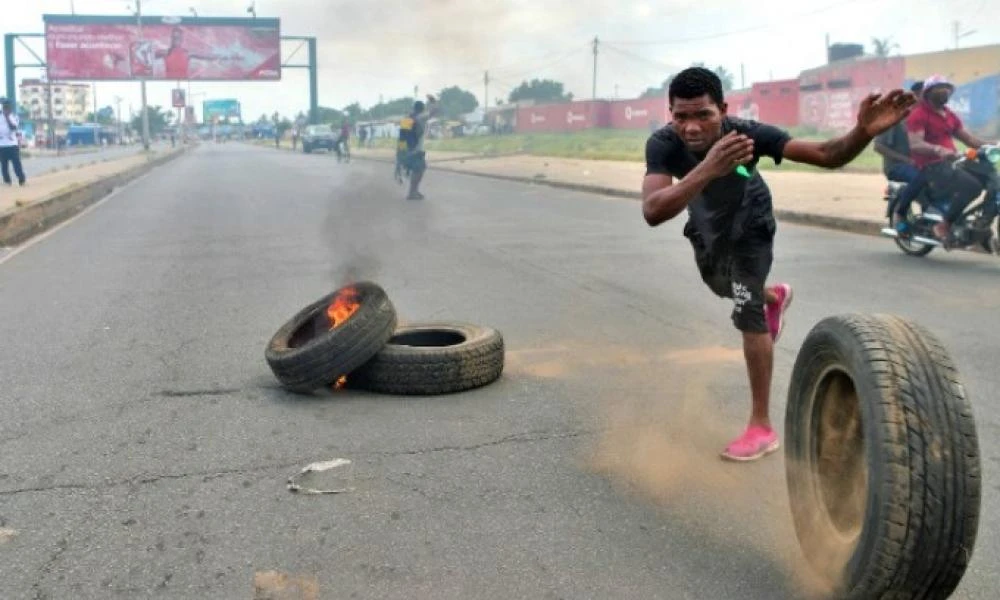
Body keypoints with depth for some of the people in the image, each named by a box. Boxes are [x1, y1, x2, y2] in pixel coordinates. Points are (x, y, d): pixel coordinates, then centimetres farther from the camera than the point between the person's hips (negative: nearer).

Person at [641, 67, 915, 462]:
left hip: (748, 225, -3)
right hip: (706, 223, 4)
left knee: (748, 314, -12)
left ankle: (762, 428, -3)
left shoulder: (746, 134, -41)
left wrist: (864, 132, -67)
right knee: (721, 287, 29)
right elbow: (652, 212, -57)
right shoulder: (663, 144, -40)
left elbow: (827, 156, -45)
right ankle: (775, 297, 65)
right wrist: (708, 169, -73)